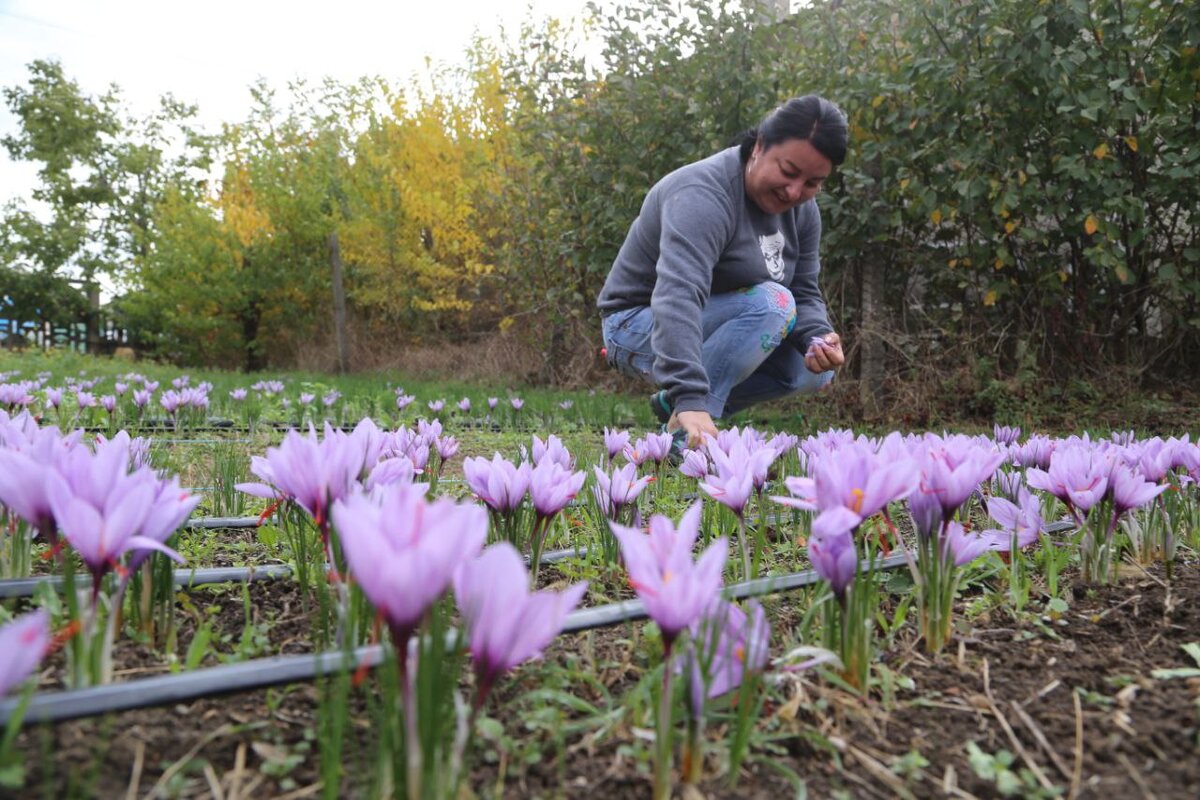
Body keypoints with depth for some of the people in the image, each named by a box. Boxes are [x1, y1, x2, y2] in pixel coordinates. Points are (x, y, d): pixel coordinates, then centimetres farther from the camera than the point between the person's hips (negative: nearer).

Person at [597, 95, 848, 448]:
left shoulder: (802, 210, -1)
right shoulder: (704, 194, -27)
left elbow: (804, 293, 1)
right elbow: (678, 297, -41)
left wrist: (817, 338, -22)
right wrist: (690, 399, -53)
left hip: (712, 324, 8)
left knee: (817, 369, -5)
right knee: (771, 302, -27)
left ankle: (676, 405, 4)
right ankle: (684, 429, -23)